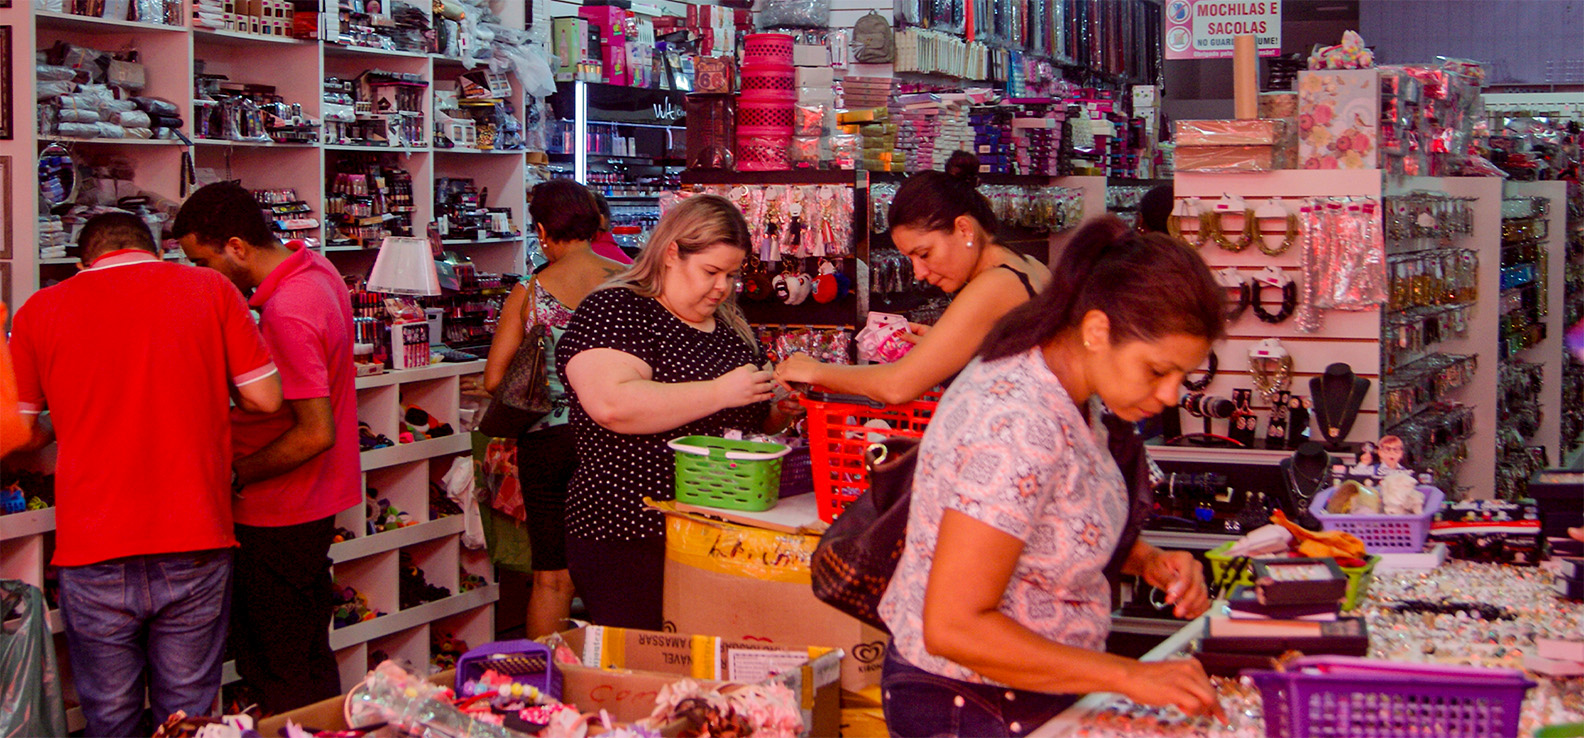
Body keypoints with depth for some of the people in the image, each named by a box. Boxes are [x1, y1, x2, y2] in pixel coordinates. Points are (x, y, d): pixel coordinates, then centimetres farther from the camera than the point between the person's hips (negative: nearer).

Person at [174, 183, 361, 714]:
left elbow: (316, 432, -28)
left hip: (282, 517, -10)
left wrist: (235, 476, -17)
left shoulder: (286, 314, -26)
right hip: (316, 502, 10)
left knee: (284, 678, 1)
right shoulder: (315, 268, 6)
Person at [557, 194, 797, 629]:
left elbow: (750, 423, 28)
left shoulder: (729, 326, 16)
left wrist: (780, 412, 5)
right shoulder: (614, 311, -7)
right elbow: (613, 405, -24)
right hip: (630, 542, -7)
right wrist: (719, 393, -22)